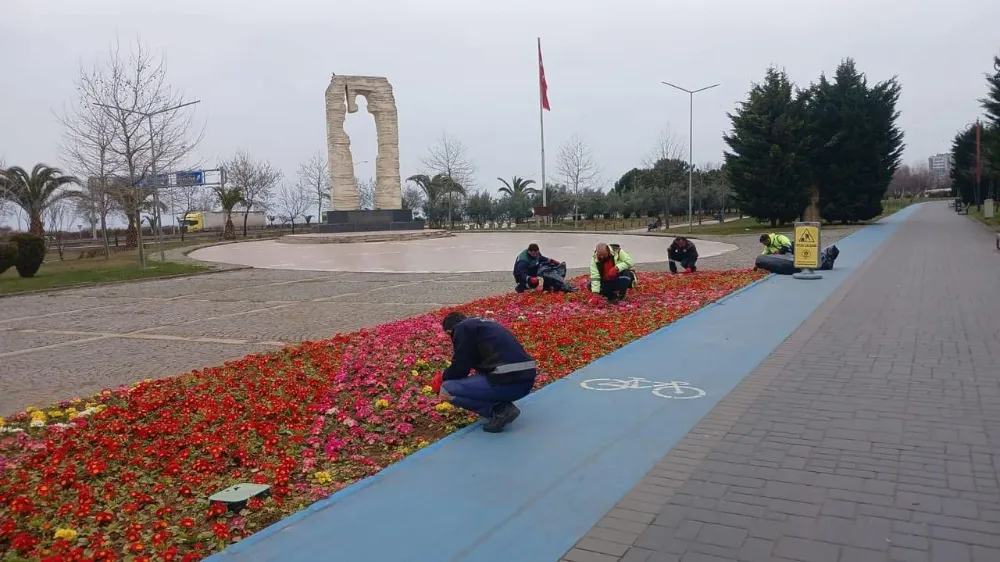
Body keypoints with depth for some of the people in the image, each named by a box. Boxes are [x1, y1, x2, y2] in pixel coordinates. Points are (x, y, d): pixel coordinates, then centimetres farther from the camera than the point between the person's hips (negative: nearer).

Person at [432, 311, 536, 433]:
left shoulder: (461, 328, 2)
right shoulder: (484, 324, 26)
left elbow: (460, 367, -2)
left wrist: (443, 377, 19)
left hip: (507, 383, -9)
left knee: (447, 388, 1)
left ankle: (499, 410, -3)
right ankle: (503, 406, 10)